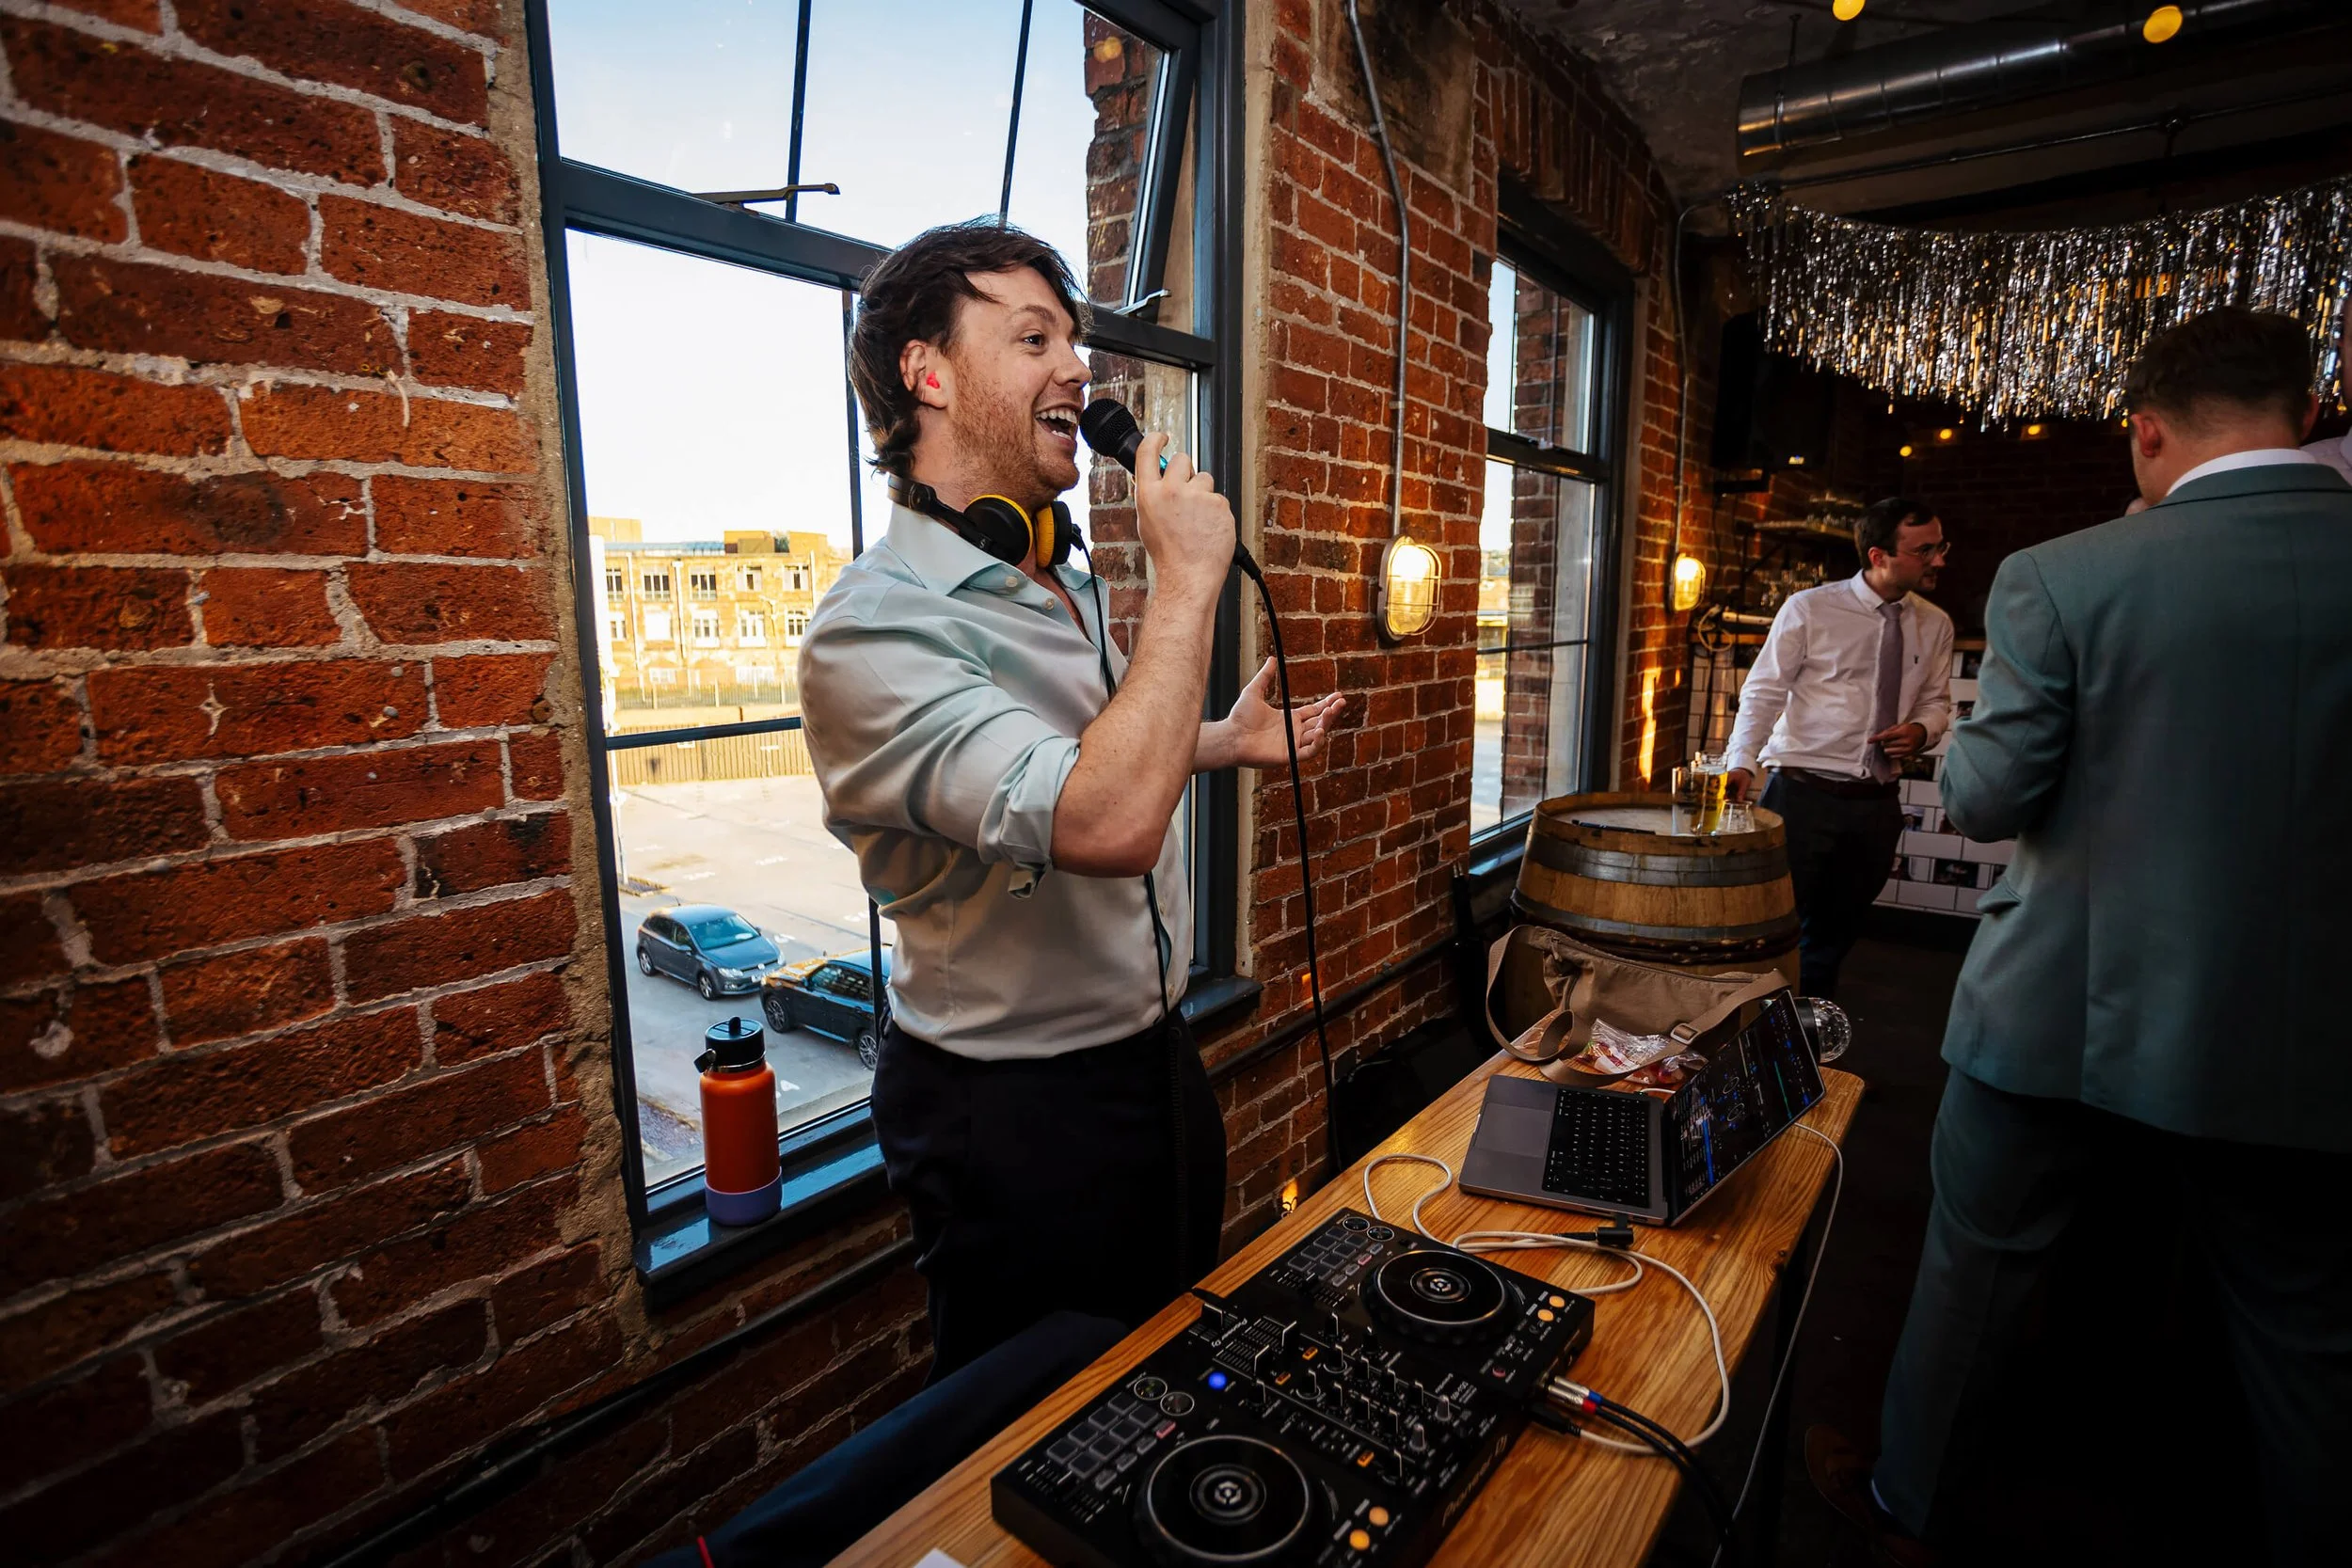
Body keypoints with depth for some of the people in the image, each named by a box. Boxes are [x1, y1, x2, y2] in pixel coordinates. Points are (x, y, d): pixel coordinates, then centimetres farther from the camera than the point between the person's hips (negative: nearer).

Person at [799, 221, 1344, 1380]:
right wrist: (1189, 578, -28)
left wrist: (1226, 743, 16)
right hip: (1017, 1114, -8)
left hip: (1156, 1056, 8)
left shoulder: (1073, 590, 5)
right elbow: (1106, 825, -37)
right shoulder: (872, 629, -24)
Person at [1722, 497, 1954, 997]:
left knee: (1835, 936, 16)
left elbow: (1936, 702, 19)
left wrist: (1921, 730, -5)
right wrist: (1742, 763, -23)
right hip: (1804, 794, -5)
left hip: (1877, 805, 5)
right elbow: (1763, 693, -8)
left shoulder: (1935, 626, 9)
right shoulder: (1809, 609, -6)